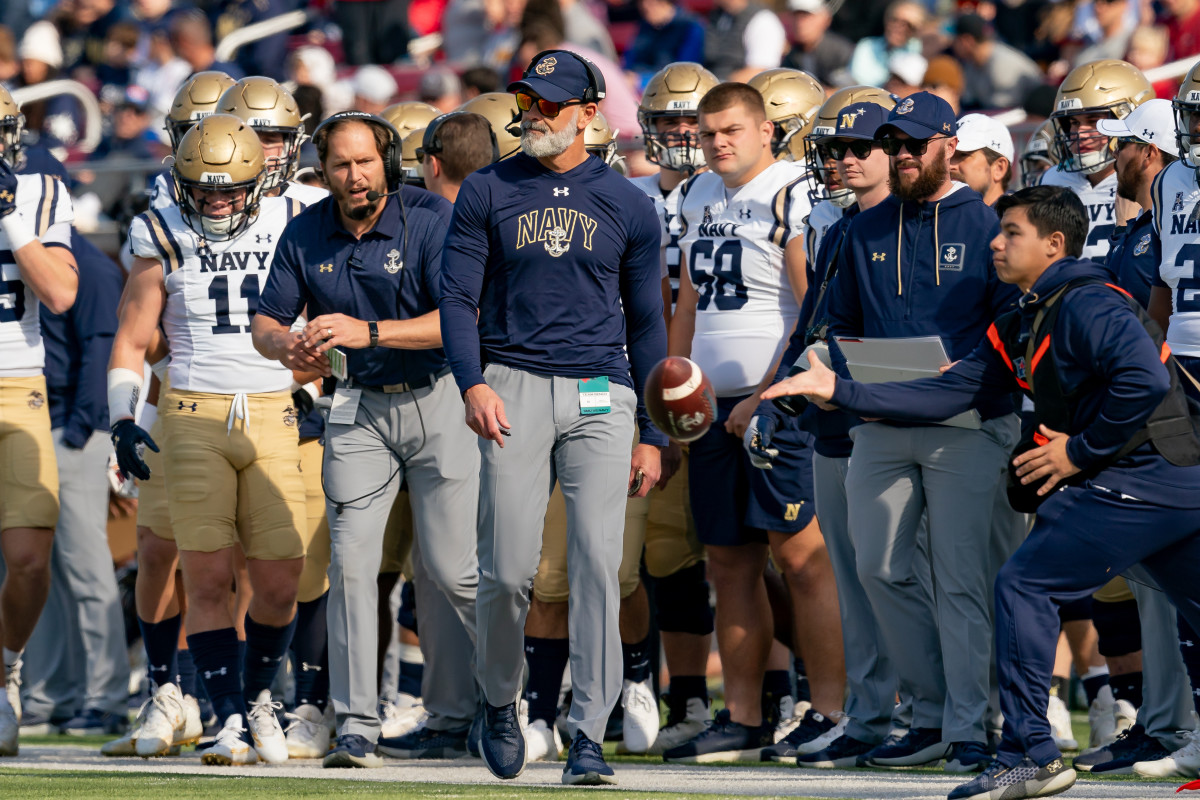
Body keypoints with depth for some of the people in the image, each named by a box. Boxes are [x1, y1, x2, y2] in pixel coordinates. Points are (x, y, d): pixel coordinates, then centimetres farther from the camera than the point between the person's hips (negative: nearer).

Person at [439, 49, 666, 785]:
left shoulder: (627, 205, 8)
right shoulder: (487, 193, 6)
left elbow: (646, 323, 12)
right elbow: (458, 296, 3)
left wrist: (652, 436, 8)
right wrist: (473, 382, -14)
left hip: (601, 395, 0)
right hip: (514, 387, 0)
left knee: (598, 564, -10)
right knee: (509, 570, -5)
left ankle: (588, 740, -8)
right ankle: (500, 702, 22)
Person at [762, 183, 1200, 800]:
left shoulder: (1086, 305, -11)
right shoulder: (1019, 329, 19)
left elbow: (1144, 379, -26)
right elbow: (946, 395, 16)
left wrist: (1081, 450, -17)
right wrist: (841, 392, 11)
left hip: (1139, 480, -10)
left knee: (1024, 586, -9)